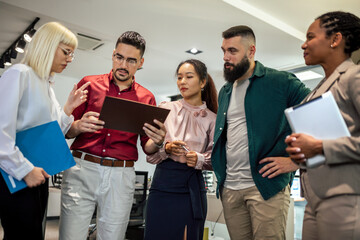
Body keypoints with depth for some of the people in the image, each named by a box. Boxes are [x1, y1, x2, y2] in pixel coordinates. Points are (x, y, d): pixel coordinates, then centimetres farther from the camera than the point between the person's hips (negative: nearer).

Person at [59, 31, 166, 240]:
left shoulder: (146, 98, 9)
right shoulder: (89, 84, 7)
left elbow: (148, 148, 10)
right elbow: (65, 130, 7)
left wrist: (157, 142, -12)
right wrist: (78, 126, -15)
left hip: (121, 177, 1)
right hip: (82, 169, 0)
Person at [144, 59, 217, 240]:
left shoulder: (211, 119, 4)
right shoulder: (166, 109, 4)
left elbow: (214, 159, 6)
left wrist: (198, 159, -14)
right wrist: (167, 148, -16)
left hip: (193, 187, 0)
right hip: (163, 183, 0)